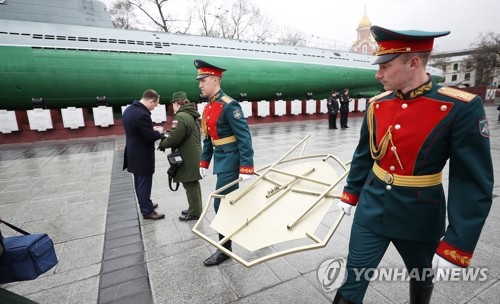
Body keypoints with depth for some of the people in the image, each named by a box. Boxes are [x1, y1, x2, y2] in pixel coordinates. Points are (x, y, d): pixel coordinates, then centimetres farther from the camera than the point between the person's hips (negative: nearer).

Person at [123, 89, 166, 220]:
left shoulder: (129, 109, 6)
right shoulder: (142, 114, -27)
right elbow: (151, 137, -23)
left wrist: (152, 129, 7)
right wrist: (159, 131, -4)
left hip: (133, 154, 10)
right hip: (142, 156, -10)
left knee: (139, 182, 20)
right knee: (144, 183, 2)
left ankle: (144, 205, 35)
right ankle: (147, 211, 14)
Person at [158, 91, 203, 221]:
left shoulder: (180, 117, -16)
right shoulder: (191, 115, 16)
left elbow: (174, 138, -20)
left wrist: (162, 144, -2)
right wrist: (167, 136, 12)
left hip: (188, 157, -10)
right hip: (194, 153, 10)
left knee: (190, 184, 0)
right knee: (193, 183, 17)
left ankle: (194, 213, 12)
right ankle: (195, 209, 30)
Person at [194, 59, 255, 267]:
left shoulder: (229, 105, -17)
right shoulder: (208, 108, 11)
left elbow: (244, 137, -20)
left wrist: (246, 167, -23)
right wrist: (204, 162, 16)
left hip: (229, 161, -9)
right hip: (221, 160, 9)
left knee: (221, 203, -2)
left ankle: (225, 249, 17)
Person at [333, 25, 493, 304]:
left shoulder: (462, 108, -16)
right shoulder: (377, 105, -3)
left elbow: (474, 184, -15)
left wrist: (455, 246, -16)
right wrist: (350, 193, 14)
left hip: (419, 218, -2)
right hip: (371, 211, 3)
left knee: (422, 279, 27)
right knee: (353, 281, 8)